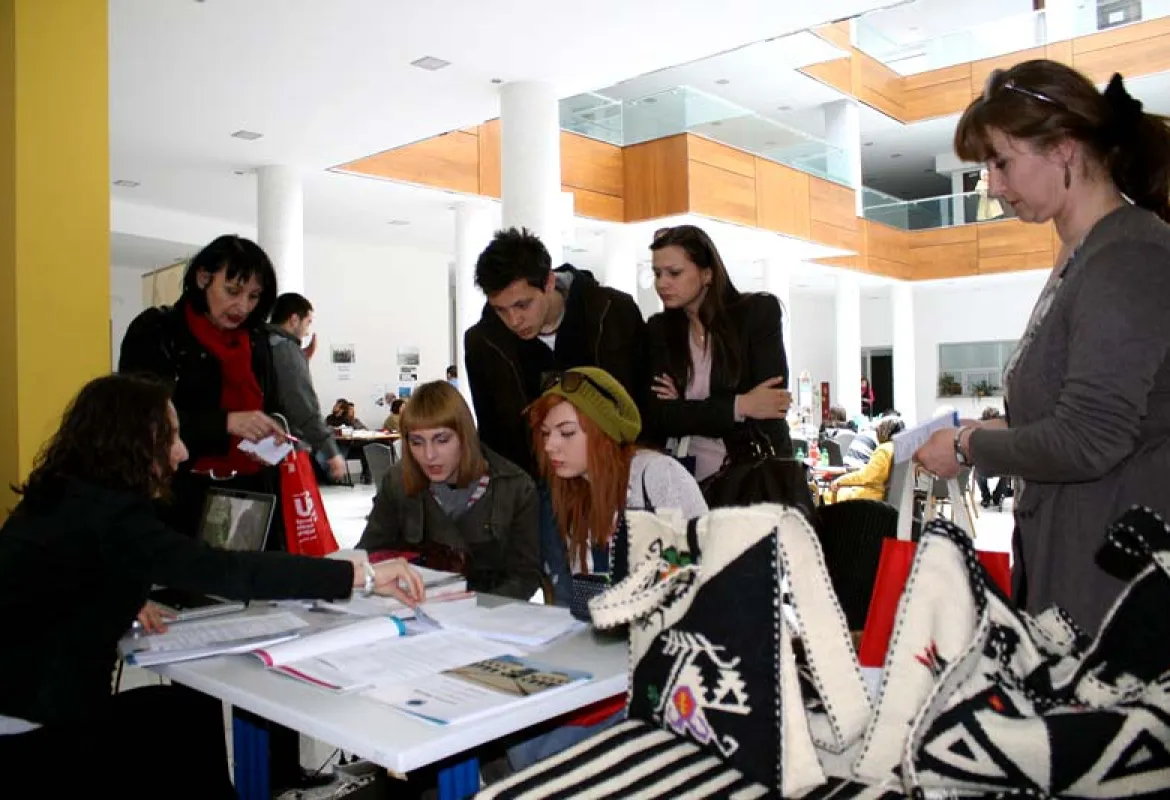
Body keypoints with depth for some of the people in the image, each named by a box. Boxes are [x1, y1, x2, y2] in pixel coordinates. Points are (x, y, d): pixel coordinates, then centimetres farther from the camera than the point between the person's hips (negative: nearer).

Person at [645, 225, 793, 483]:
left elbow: (768, 414, -14)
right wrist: (739, 406, -18)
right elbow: (657, 418, -10)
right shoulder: (659, 329, 1)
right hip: (689, 480, 3)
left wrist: (686, 411, -11)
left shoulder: (759, 313, -6)